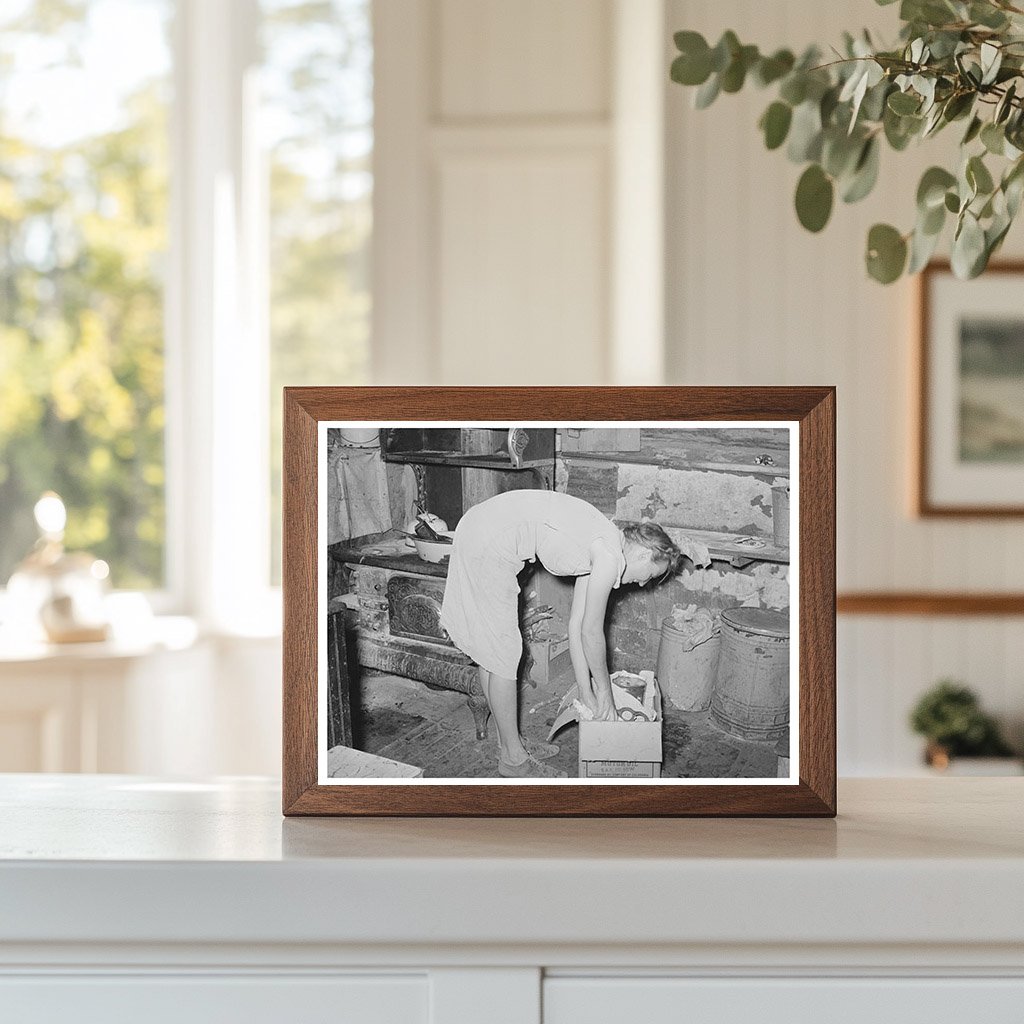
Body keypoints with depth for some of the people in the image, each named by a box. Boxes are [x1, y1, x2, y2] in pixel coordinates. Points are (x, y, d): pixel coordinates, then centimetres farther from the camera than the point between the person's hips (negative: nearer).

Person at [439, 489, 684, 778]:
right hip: (489, 544, -10)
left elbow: (576, 624, 18)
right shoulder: (611, 557, -11)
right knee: (503, 655, 1)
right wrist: (604, 690, 7)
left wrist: (586, 691, 18)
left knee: (489, 649, 19)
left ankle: (509, 741, 33)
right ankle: (513, 758, 12)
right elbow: (592, 632, -6)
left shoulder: (597, 548, 16)